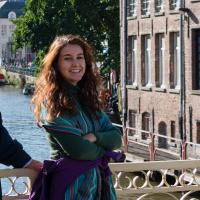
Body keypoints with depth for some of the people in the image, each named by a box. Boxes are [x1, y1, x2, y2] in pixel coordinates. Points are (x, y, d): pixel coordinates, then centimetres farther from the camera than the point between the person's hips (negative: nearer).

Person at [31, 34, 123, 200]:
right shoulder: (52, 101, -13)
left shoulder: (88, 97, 10)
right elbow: (77, 150, -20)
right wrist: (103, 149, -2)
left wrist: (94, 137, -15)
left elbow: (117, 137, 5)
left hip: (100, 181, 7)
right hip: (71, 184, -7)